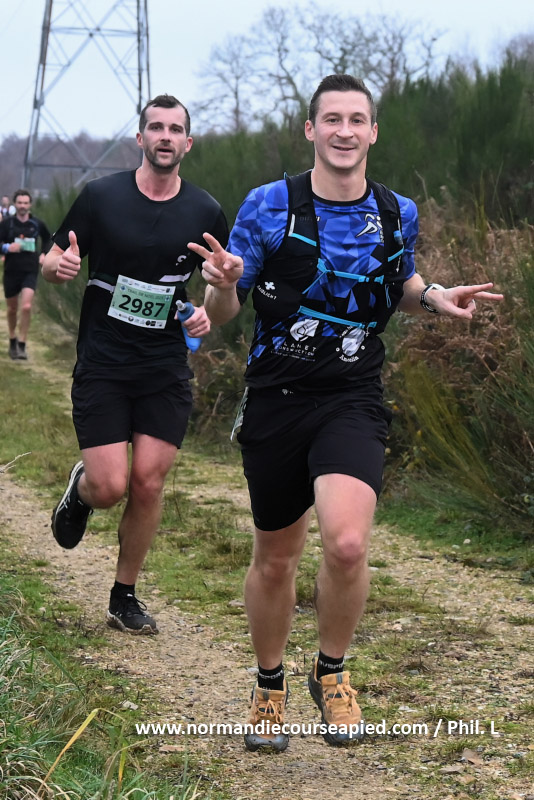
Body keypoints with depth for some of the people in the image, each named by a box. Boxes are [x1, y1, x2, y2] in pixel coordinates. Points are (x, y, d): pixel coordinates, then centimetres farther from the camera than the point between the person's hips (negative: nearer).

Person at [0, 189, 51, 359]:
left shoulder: (37, 224, 2)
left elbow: (47, 238, 22)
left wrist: (43, 253, 9)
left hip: (30, 271, 0)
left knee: (26, 307, -17)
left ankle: (22, 346, -10)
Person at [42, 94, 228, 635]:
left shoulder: (204, 213, 2)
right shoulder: (101, 196, -3)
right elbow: (52, 262, 4)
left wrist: (209, 312, -6)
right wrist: (59, 266, -20)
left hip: (166, 371, 2)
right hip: (101, 365, -2)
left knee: (148, 484, -3)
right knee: (110, 487, -10)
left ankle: (125, 597, 16)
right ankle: (80, 488, 29)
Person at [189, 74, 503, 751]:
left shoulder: (398, 214, 3)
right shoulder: (269, 206, -5)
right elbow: (220, 314, -2)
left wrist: (434, 297, 2)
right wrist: (223, 283, -24)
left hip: (352, 402, 0)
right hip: (274, 400, 0)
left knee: (346, 542, -23)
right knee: (275, 559, 10)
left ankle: (331, 674, 3)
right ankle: (269, 688, 34)